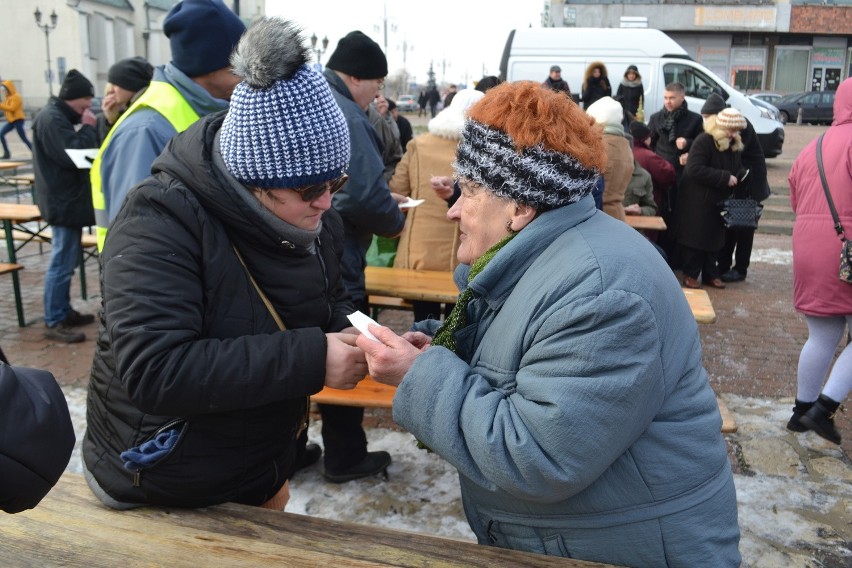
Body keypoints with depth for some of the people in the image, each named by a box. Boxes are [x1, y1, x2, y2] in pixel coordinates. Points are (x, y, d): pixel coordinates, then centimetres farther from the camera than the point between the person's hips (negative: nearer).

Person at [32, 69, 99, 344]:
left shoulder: (61, 116, 17)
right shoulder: (51, 119, -17)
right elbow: (72, 155, -25)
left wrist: (87, 129, 1)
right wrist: (88, 127, -15)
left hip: (69, 199, 11)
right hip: (63, 201, -11)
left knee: (67, 261, 16)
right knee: (61, 263, -7)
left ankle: (64, 312, 26)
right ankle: (53, 323, 0)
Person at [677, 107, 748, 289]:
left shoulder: (735, 145, 7)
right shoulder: (704, 142, -18)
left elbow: (737, 168, 19)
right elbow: (694, 170, -28)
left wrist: (741, 175, -7)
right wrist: (725, 177, -26)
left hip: (719, 201, 7)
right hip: (697, 201, -7)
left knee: (715, 237, 12)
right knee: (695, 238, -1)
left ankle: (710, 274, 22)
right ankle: (690, 274, 11)